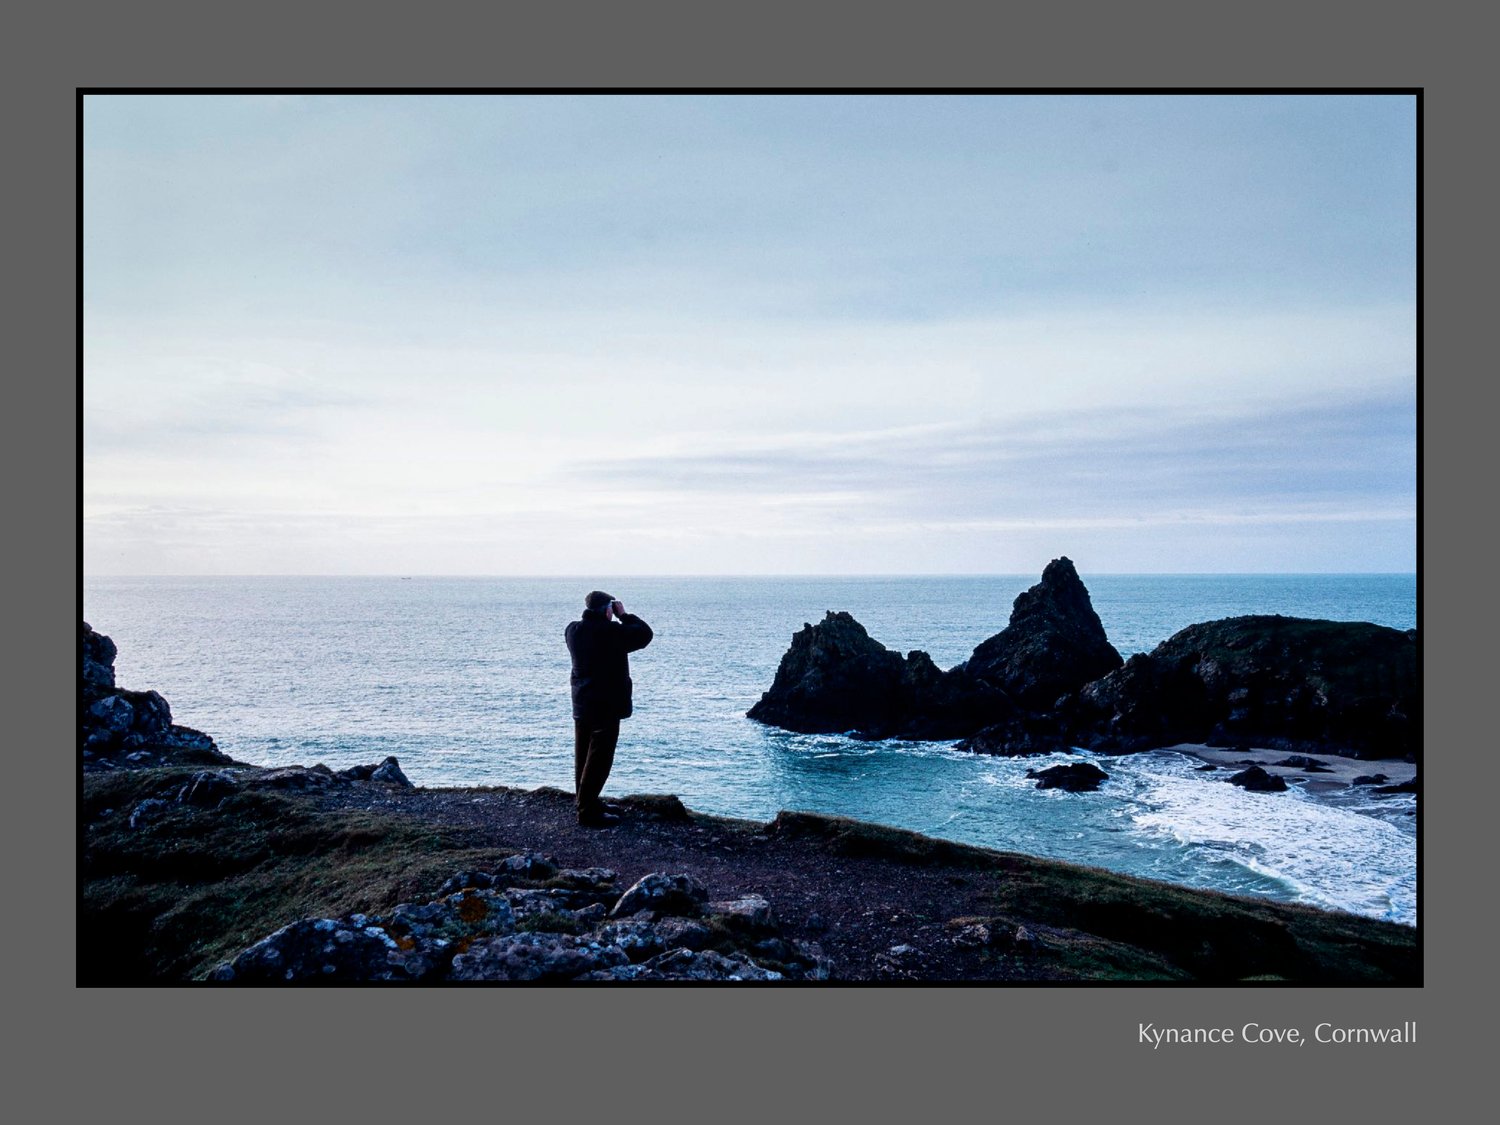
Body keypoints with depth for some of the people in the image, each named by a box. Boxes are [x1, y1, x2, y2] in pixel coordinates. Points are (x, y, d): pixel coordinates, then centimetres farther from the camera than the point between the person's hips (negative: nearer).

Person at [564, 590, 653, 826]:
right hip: (606, 706, -8)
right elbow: (644, 633, -10)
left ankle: (585, 801, 29)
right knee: (599, 759, -3)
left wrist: (607, 620, 7)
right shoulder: (611, 631, -19)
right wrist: (623, 615, -1)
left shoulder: (573, 630, 1)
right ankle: (588, 811, -2)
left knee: (583, 756, 17)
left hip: (581, 704, 8)